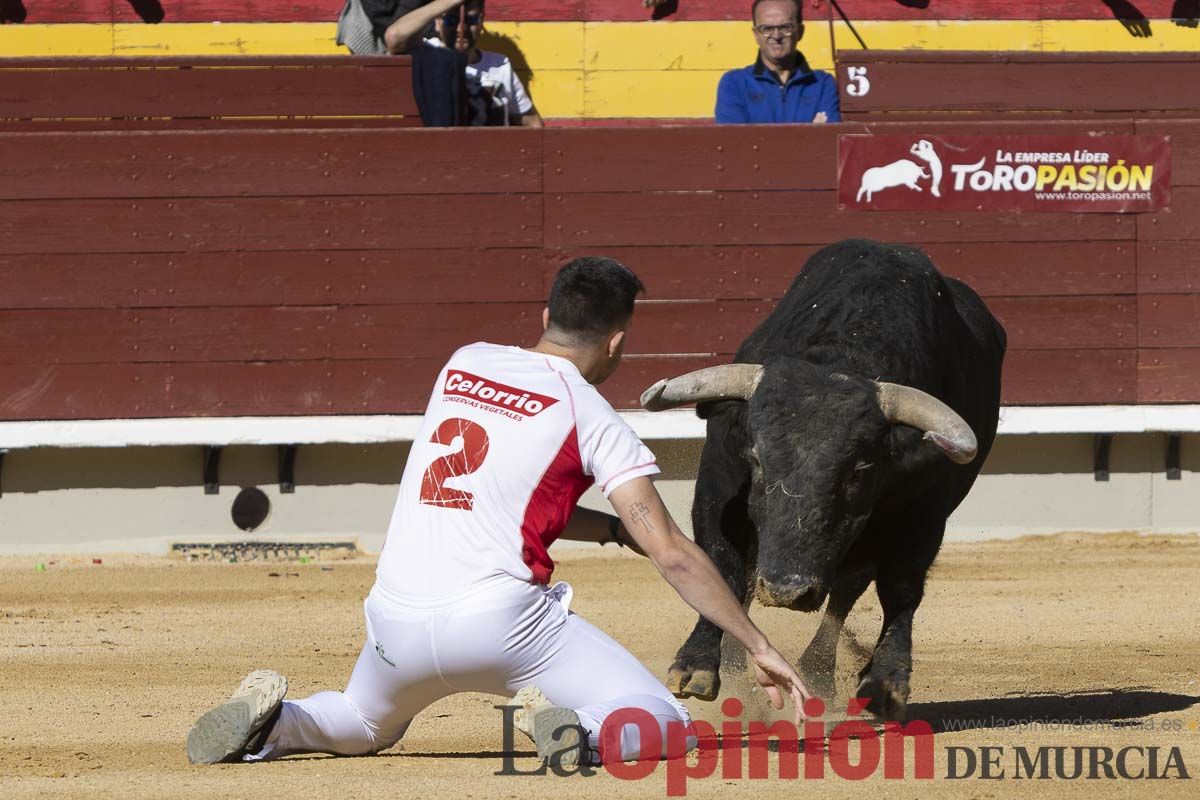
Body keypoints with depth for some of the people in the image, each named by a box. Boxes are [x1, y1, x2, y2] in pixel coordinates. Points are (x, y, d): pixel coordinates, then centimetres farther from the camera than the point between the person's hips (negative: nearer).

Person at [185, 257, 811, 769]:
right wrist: (758, 646, -2)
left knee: (363, 726, 34)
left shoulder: (463, 364, 15)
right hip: (497, 620, -5)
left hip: (397, 623, 5)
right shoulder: (591, 416, 0)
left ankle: (268, 722, 5)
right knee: (663, 725, 2)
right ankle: (580, 729, -27)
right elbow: (671, 553, -5)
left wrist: (617, 529, 24)